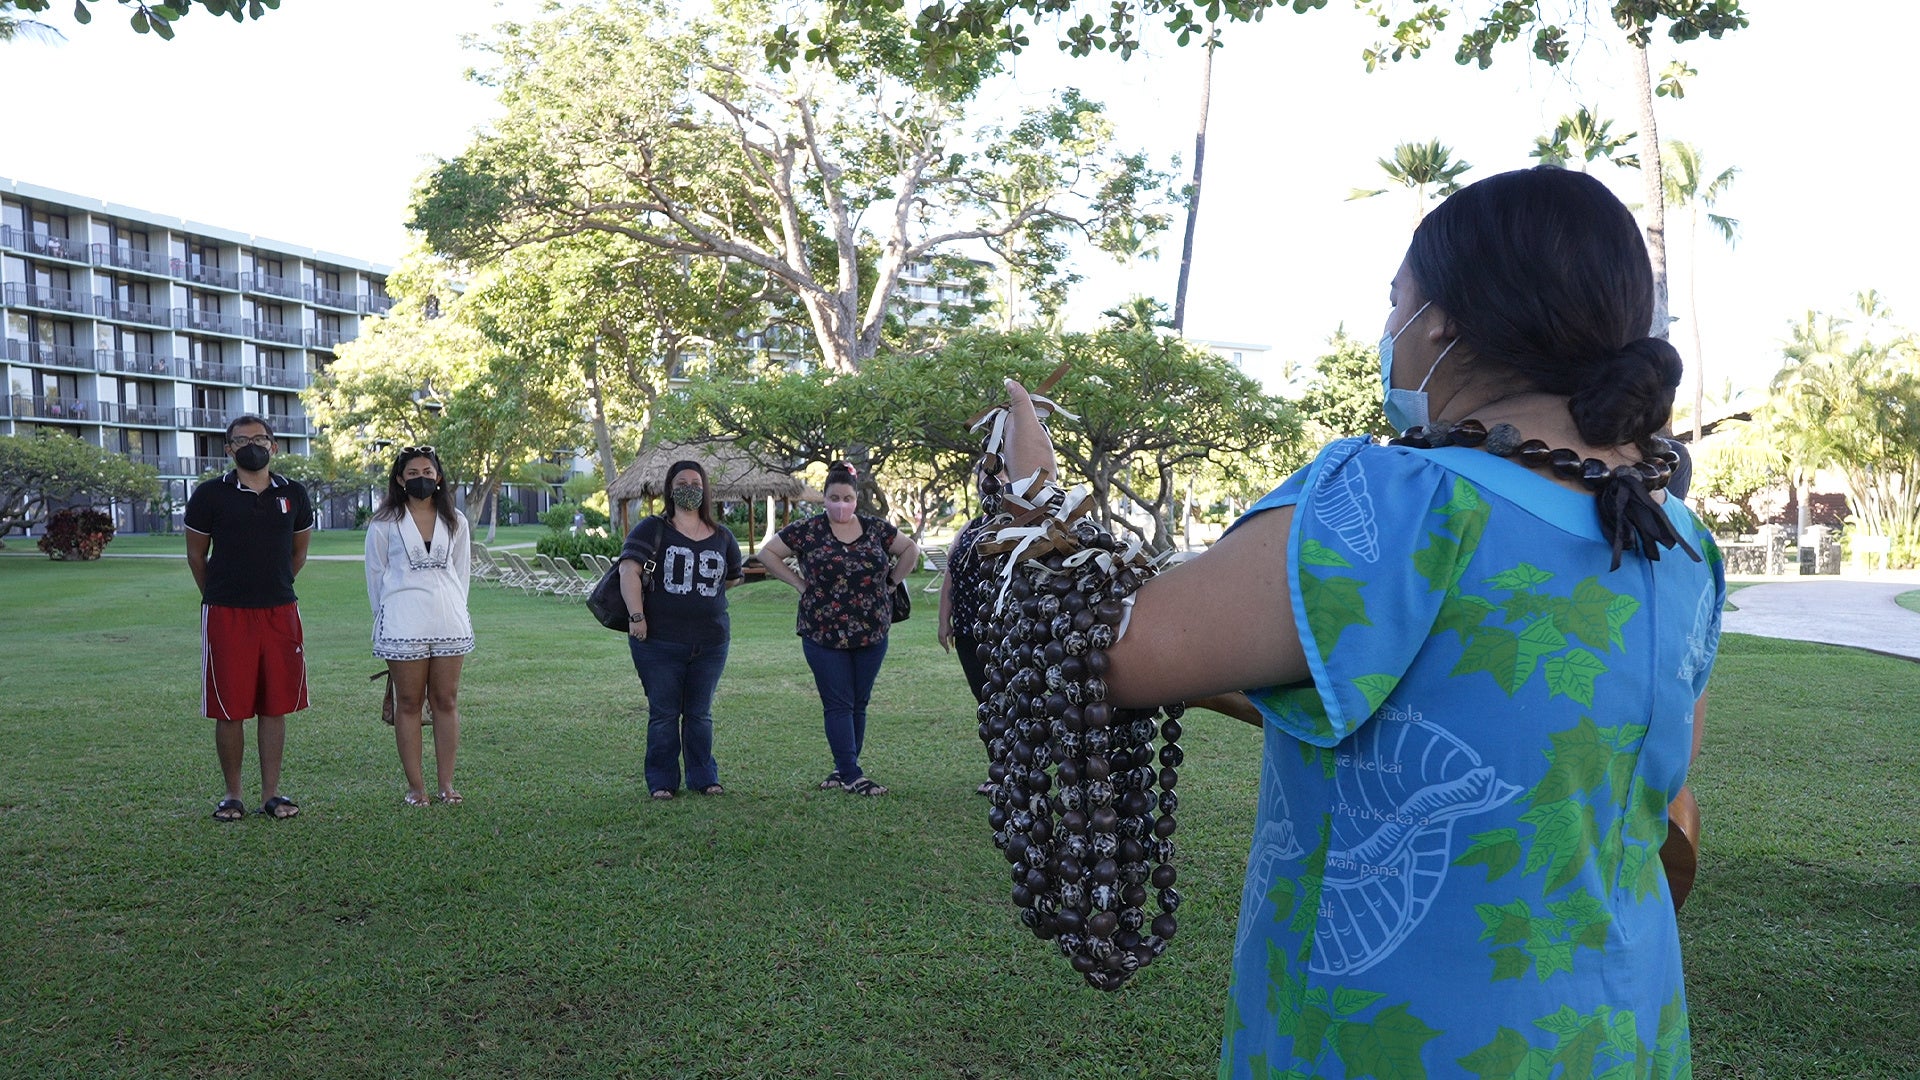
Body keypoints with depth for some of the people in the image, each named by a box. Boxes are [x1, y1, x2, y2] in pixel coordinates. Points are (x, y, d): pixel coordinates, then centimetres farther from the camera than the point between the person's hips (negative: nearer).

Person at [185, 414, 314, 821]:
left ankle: (271, 793, 15)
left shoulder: (293, 495, 7)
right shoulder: (210, 495, -1)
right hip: (226, 616, -2)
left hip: (280, 613, 2)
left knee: (275, 707, 6)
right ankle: (232, 795, 14)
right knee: (230, 709, 2)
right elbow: (196, 554, 9)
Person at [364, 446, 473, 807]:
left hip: (450, 623, 3)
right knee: (409, 703, 1)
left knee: (446, 701, 4)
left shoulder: (455, 522, 12)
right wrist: (385, 618, 8)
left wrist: (456, 610, 12)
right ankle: (416, 786, 6)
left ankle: (446, 783, 10)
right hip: (403, 624, -3)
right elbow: (375, 574, 7)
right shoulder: (384, 523, 3)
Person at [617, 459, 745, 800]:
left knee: (700, 714, 11)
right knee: (663, 714, 3)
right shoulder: (653, 529, -1)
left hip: (711, 643, 3)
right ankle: (662, 782, 13)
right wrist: (636, 616, -17)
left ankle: (704, 778, 21)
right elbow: (629, 571, -10)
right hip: (659, 641, -3)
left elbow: (733, 578, 24)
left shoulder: (722, 537, 10)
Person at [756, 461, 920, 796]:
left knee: (859, 704, 8)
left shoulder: (876, 529, 5)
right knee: (838, 705, -3)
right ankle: (851, 774, -2)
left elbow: (911, 548, 17)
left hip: (872, 633, 3)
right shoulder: (808, 530, -2)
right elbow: (767, 553, 3)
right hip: (824, 635, -3)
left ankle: (844, 769, 18)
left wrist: (891, 581, 7)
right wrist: (800, 583, -2)